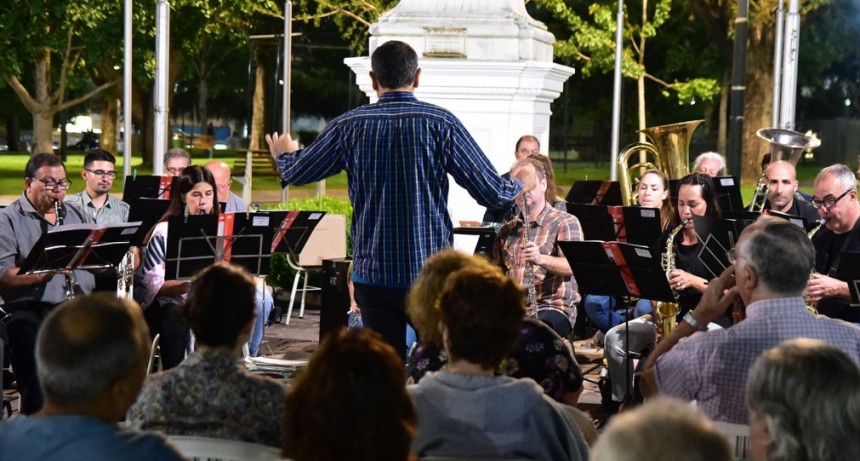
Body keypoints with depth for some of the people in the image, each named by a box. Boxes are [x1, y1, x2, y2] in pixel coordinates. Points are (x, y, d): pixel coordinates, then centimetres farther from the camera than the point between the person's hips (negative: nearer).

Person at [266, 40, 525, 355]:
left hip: (372, 273, 2)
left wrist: (284, 155, 37)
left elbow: (294, 174, 13)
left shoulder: (349, 126, -1)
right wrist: (518, 184, 16)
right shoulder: (440, 124, -8)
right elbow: (493, 193, -7)